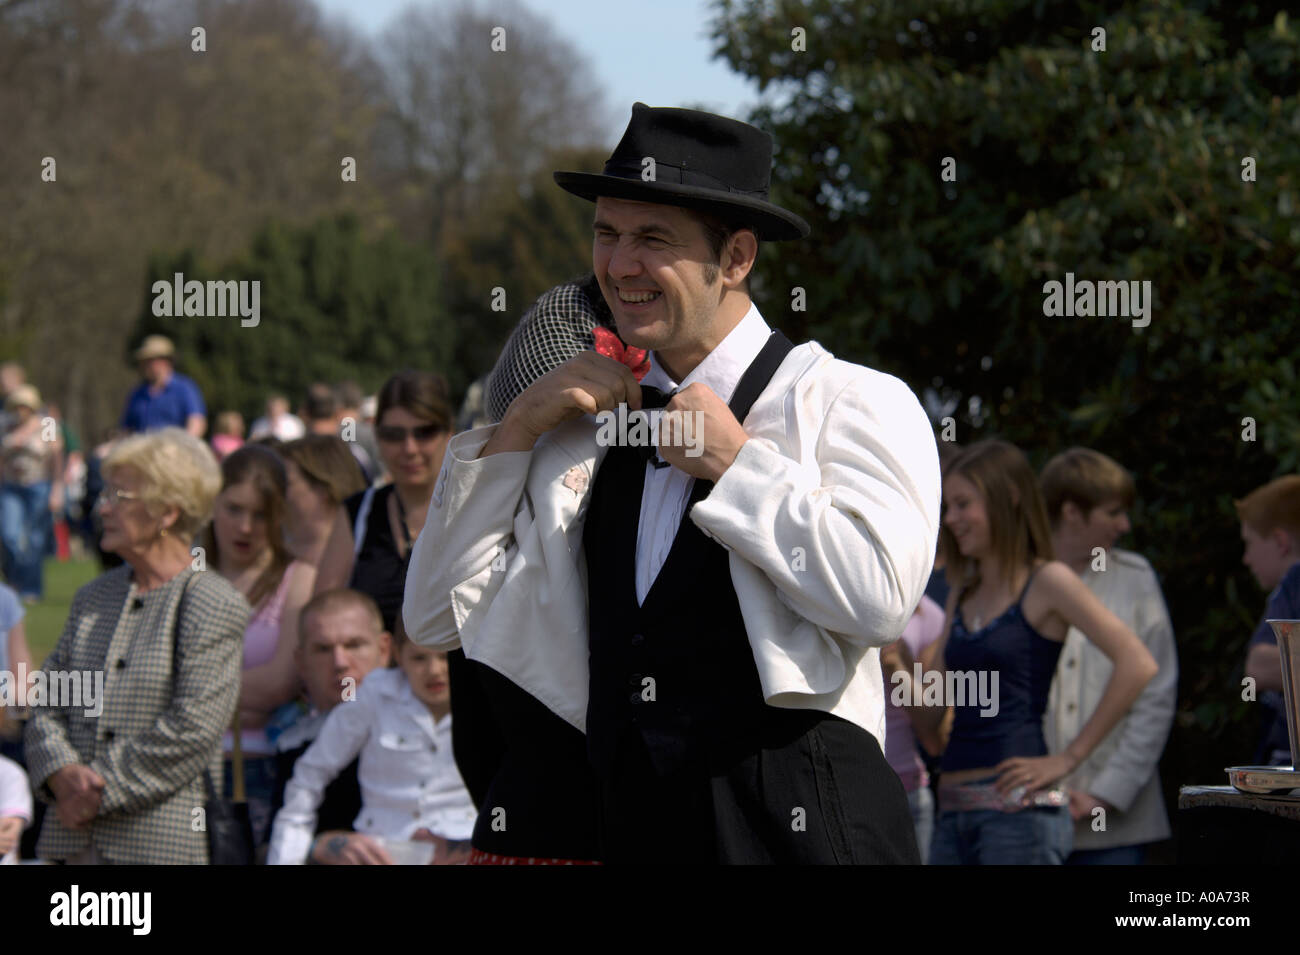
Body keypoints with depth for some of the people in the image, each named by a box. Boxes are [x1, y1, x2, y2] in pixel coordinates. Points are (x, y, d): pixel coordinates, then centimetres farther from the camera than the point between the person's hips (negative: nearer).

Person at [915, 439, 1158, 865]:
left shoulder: (1046, 583, -4)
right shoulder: (963, 595, 18)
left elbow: (1137, 664, -14)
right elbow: (931, 708, 17)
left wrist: (1067, 758, -13)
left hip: (1019, 806, -7)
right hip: (956, 808, 7)